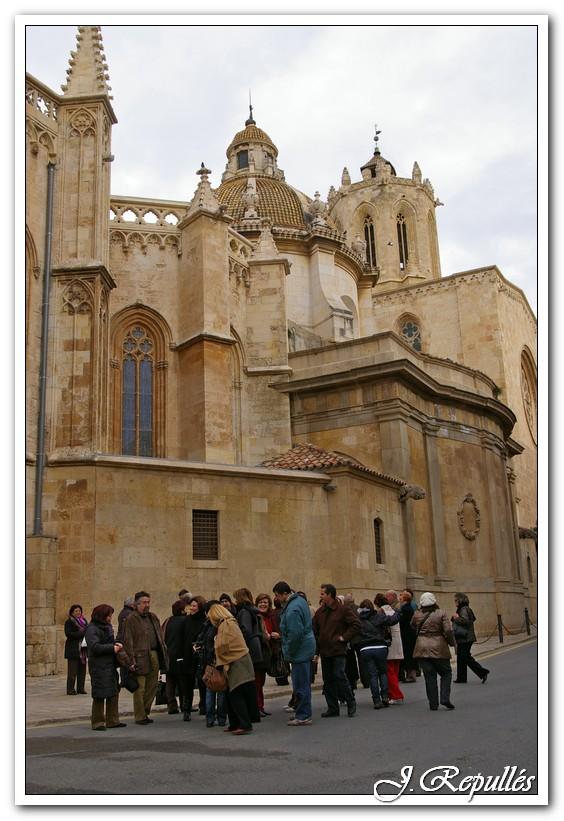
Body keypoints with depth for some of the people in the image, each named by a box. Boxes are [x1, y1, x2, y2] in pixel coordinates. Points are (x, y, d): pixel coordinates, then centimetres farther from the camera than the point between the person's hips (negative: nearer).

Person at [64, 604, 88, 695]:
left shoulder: (83, 620, 18)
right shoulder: (69, 622, -2)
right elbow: (68, 634, -14)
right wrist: (81, 633, -18)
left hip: (82, 649, 6)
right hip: (73, 650, -6)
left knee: (82, 670, 6)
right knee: (72, 670, -6)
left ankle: (80, 688, 12)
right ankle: (70, 689, -1)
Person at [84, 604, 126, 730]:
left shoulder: (107, 627, 15)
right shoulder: (92, 629, -12)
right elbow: (95, 647, -23)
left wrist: (116, 644, 2)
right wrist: (112, 648, -18)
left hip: (110, 665, 9)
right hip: (99, 666, -9)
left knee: (113, 693, 11)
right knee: (100, 695, -3)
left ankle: (112, 721, 19)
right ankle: (97, 722, 6)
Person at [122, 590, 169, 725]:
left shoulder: (153, 617, 18)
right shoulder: (131, 619, -4)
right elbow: (128, 641, -9)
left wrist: (163, 652, 14)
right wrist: (132, 659, -16)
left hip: (154, 655, 7)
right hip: (141, 657, -7)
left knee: (152, 686, 10)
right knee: (140, 688, -3)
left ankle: (145, 712, 23)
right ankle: (140, 716, 6)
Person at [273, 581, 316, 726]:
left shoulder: (292, 610, -24)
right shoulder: (300, 600, 9)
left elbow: (295, 634, -26)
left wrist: (289, 652, -13)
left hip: (299, 652, -11)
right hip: (306, 648, 11)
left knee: (300, 684, -3)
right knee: (303, 683, 17)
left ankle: (303, 716, 3)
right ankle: (304, 713, 26)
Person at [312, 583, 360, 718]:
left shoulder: (343, 610, -6)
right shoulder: (319, 612, 10)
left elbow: (356, 624, -8)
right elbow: (315, 632, 13)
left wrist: (344, 637, -11)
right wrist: (316, 651, 7)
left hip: (338, 650, -6)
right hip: (324, 651, 6)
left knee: (339, 675, -12)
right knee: (328, 680, 8)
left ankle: (351, 703, 6)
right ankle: (332, 708, 17)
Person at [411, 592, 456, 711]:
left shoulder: (417, 615, 2)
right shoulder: (441, 614, -5)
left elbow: (412, 627, 17)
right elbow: (448, 630, -10)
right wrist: (451, 642, 5)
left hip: (422, 648, 2)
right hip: (439, 648, -2)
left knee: (429, 676, 7)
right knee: (446, 673, 13)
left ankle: (433, 704, 7)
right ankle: (445, 699, -1)